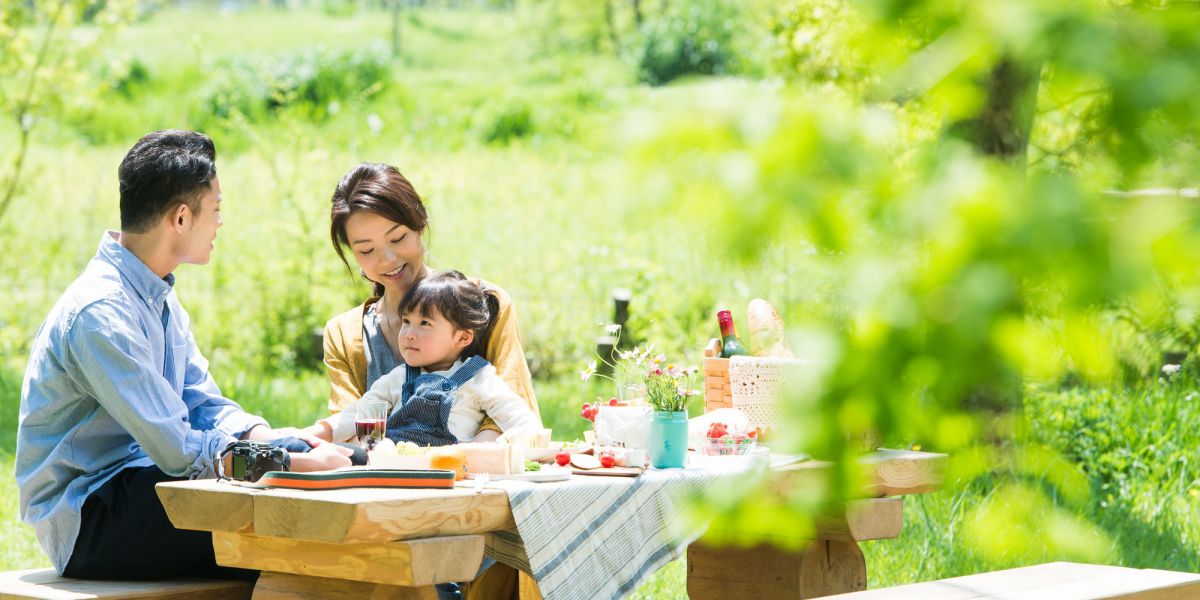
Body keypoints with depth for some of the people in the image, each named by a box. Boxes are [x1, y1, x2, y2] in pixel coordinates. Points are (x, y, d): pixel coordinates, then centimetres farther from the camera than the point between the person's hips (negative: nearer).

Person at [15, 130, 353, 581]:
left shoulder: (160, 298, 11)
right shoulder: (99, 313, -21)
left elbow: (206, 408, 11)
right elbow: (181, 451, -24)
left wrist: (285, 440, -8)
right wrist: (301, 464, -20)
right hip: (85, 527, -9)